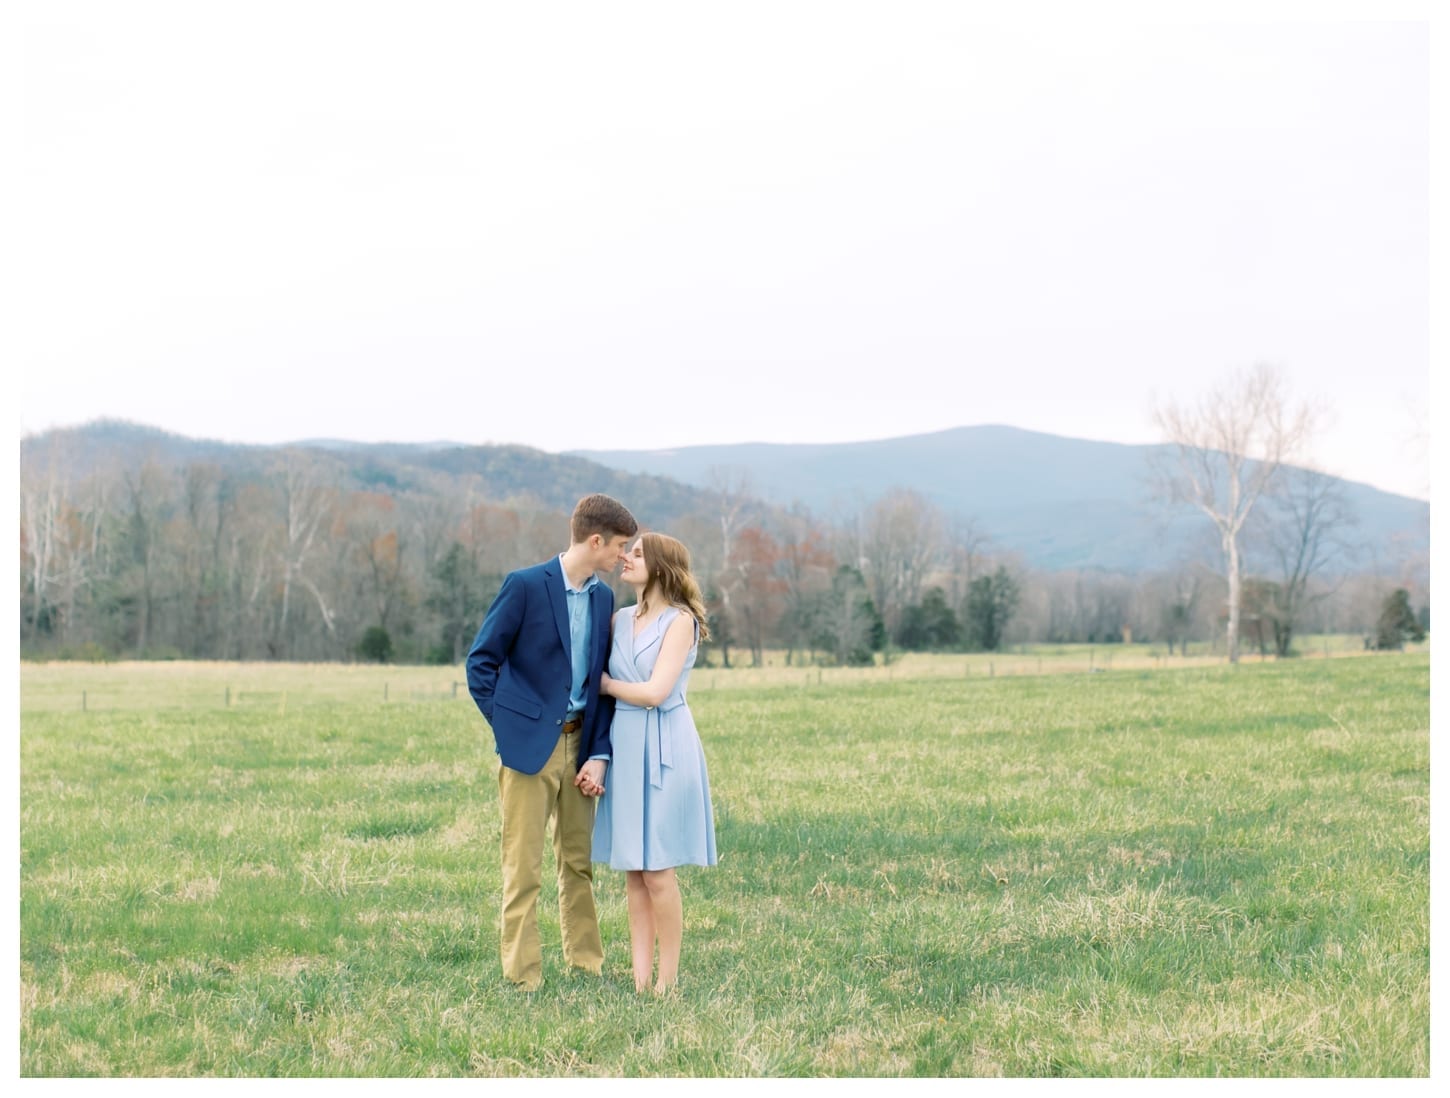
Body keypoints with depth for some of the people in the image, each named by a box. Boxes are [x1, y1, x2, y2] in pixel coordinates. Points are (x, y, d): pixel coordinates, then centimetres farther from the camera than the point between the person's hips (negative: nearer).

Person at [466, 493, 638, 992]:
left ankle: (586, 964, 21)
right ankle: (523, 978, 7)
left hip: (578, 743, 6)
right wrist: (507, 727, -6)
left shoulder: (603, 597, 9)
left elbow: (603, 682, 10)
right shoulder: (525, 585, -10)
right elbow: (481, 661, -4)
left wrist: (599, 753, 1)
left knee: (579, 862, 12)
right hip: (529, 744, -6)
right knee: (524, 870, 0)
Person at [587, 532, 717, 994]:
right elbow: (602, 687, 14)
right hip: (623, 745, 6)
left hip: (663, 748, -6)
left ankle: (667, 981, 5)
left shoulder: (681, 620, -7)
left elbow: (655, 692, -15)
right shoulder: (620, 619, 12)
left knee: (657, 870, -4)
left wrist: (606, 683, -1)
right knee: (632, 870, 6)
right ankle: (640, 979, 10)